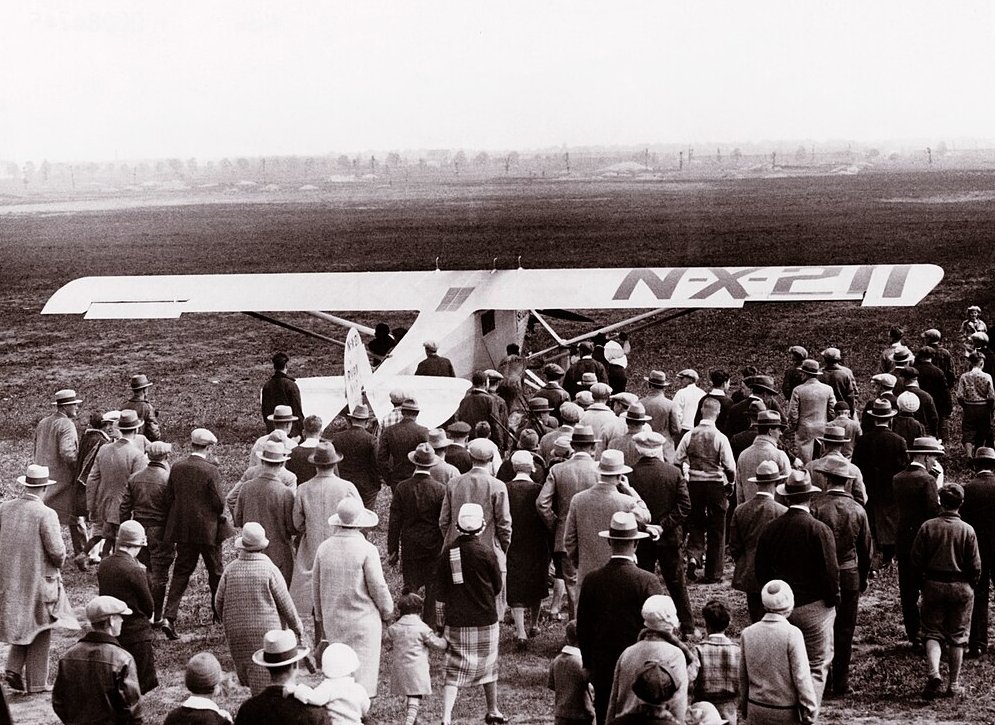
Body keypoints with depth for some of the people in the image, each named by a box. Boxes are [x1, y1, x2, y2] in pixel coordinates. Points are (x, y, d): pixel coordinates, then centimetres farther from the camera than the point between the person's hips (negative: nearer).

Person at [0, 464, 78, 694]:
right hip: (38, 579, -5)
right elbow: (57, 551, -18)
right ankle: (36, 682, 14)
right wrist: (58, 564, 3)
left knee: (20, 623, 23)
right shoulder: (46, 514, -19)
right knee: (39, 631, 8)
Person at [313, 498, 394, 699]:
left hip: (333, 620, 5)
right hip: (363, 619, -5)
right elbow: (377, 586, -11)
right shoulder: (367, 550, -16)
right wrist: (387, 609, 7)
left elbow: (316, 585, 7)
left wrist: (320, 616, 20)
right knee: (362, 666, 3)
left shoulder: (324, 548, -2)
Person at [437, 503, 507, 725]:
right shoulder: (486, 552, -12)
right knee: (488, 666, 17)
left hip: (456, 622, 2)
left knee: (454, 672, 3)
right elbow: (497, 587, 0)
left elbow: (442, 594, 2)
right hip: (485, 620, -1)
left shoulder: (447, 553, -4)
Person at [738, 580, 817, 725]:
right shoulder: (792, 634, -15)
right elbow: (801, 677, -13)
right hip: (786, 713, -4)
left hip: (756, 712, 4)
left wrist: (743, 711, 18)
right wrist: (809, 713, -4)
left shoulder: (747, 633, -1)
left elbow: (742, 678, 6)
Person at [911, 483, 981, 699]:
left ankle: (933, 672, -15)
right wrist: (971, 585, 11)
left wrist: (924, 579, 11)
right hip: (961, 588, 0)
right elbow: (975, 565, -6)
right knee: (957, 636, 10)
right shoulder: (967, 530, -9)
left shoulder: (927, 527, -7)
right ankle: (954, 684, 15)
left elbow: (916, 559, -4)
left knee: (933, 633, 8)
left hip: (933, 585, 0)